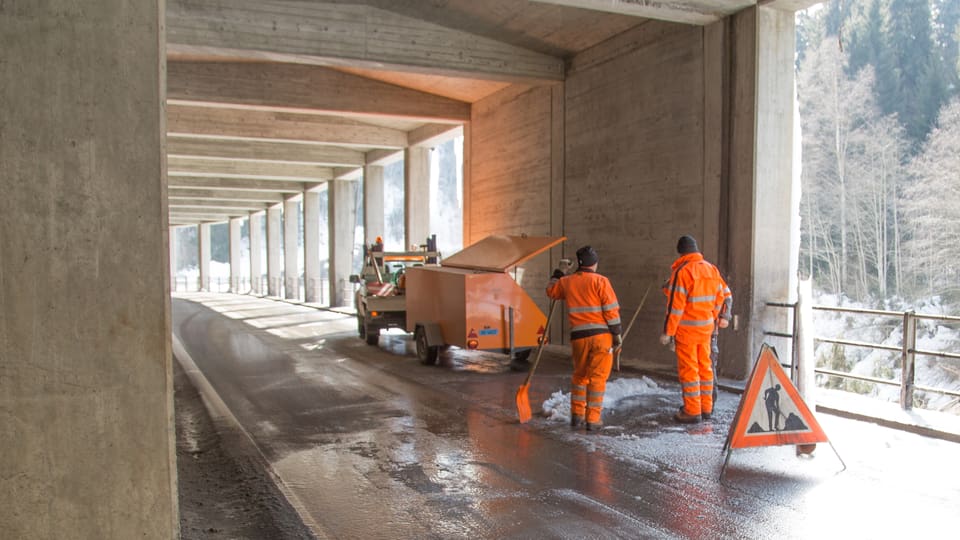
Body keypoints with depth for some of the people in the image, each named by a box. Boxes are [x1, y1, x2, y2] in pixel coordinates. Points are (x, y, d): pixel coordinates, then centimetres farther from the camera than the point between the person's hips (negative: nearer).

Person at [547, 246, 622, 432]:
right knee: (597, 377, 1)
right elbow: (611, 310, -9)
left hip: (578, 336, 4)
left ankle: (577, 415, 21)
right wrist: (616, 334, -2)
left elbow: (551, 291, 28)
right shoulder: (600, 281, -6)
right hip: (600, 335, -4)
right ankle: (593, 420, 2)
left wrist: (556, 276, 45)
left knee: (580, 375, 19)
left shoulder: (567, 282, 7)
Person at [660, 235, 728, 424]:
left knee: (688, 368, 1)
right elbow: (719, 298, 13)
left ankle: (692, 411, 5)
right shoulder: (712, 269, 6)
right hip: (706, 327, 7)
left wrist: (667, 332, -13)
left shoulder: (682, 272, -16)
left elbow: (675, 305, -18)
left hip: (686, 328, -7)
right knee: (704, 366, 15)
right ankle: (706, 408, 23)